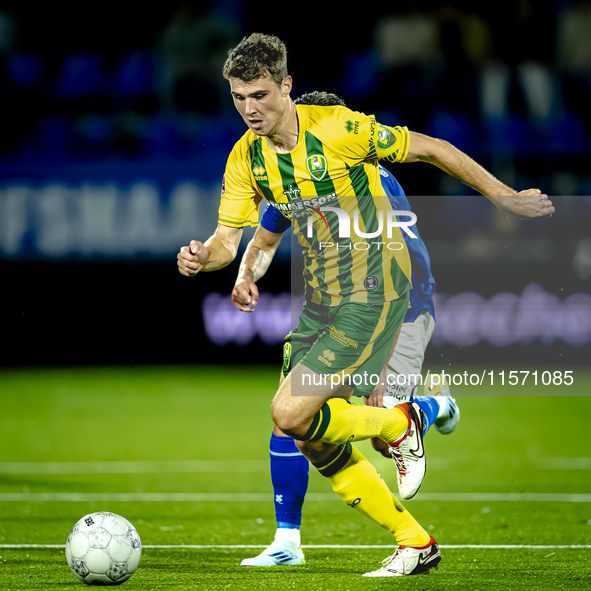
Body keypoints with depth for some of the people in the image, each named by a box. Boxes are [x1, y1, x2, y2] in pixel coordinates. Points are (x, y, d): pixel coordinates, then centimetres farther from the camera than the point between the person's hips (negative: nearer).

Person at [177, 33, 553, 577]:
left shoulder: (338, 128, -16)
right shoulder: (246, 158, 2)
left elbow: (433, 149, -8)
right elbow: (229, 240, 1)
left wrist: (503, 197, -2)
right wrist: (201, 257, -23)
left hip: (373, 292, -7)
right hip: (321, 300, 7)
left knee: (290, 415, -18)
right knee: (315, 445, 6)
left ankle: (398, 426, 8)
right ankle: (415, 543, 19)